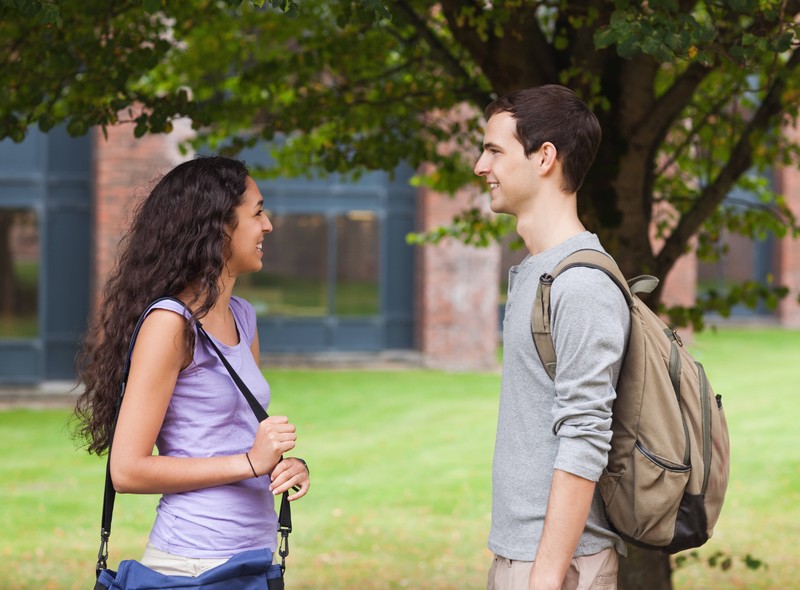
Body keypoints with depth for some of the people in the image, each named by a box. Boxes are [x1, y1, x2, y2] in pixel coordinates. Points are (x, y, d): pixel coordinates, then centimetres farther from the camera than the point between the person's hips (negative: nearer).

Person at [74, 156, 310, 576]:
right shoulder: (170, 322, -13)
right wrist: (249, 462, -18)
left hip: (255, 555, 8)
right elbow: (127, 470, -16)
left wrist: (286, 463, -1)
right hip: (195, 564, -8)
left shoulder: (241, 317, 11)